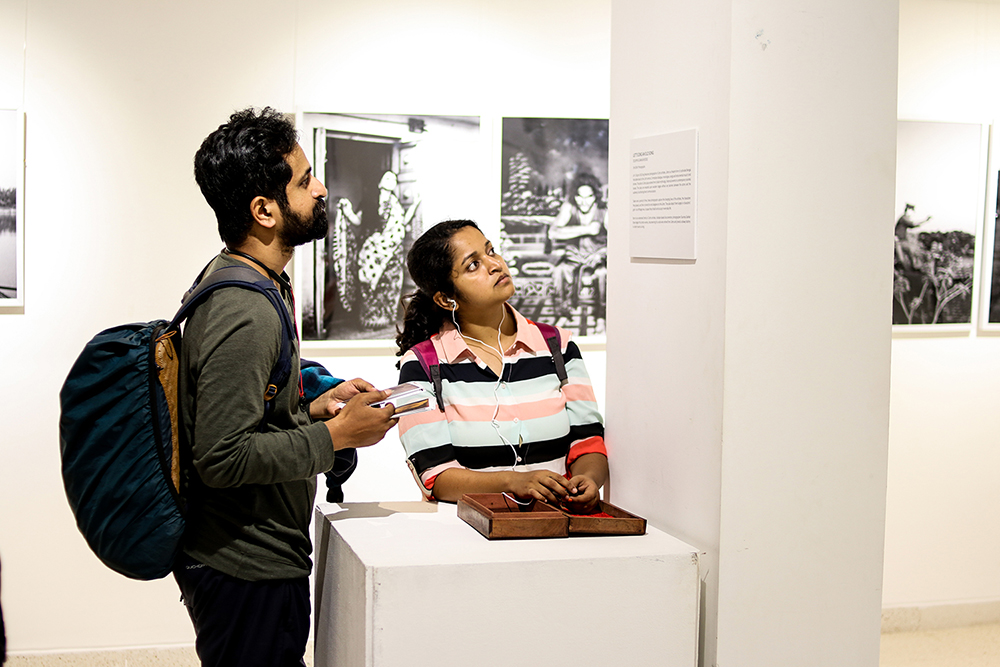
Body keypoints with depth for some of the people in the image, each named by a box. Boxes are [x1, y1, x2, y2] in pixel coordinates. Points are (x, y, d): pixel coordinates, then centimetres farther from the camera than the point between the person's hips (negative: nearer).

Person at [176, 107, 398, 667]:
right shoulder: (245, 315, -24)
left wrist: (311, 409, 6)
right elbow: (222, 457, -28)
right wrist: (336, 436, -19)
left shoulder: (233, 280, 9)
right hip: (249, 573, -10)